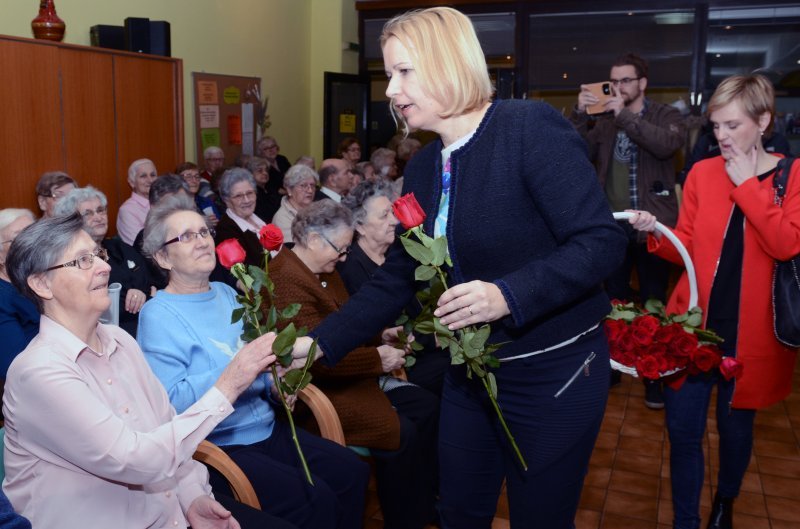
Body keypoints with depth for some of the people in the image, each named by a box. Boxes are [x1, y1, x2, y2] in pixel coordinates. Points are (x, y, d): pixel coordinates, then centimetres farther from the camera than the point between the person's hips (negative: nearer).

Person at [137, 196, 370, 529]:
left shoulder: (226, 294, 11)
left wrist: (274, 382, -1)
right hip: (216, 446, -7)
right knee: (314, 501, -21)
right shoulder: (158, 315, -11)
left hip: (266, 429, 7)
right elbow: (169, 403, -22)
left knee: (352, 473, -6)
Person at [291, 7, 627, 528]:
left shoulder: (531, 127, -17)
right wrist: (319, 343, -2)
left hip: (554, 374, -6)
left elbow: (602, 241, -21)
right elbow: (397, 280, 6)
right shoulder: (423, 166, 4)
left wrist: (507, 295, -33)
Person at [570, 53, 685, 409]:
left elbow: (668, 144, -23)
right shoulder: (606, 123, 10)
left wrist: (625, 115, -21)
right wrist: (579, 114, -11)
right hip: (613, 226, 4)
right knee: (614, 302, 14)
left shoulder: (667, 116, -1)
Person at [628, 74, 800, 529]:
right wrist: (657, 233, -14)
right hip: (694, 322, 1)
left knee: (735, 426, 16)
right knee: (683, 430, 2)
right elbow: (688, 249, 5)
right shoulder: (702, 173, 2)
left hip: (750, 332, -1)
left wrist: (746, 184, -17)